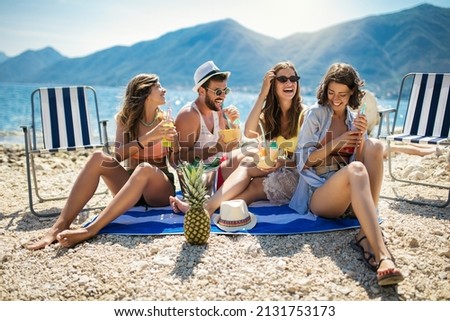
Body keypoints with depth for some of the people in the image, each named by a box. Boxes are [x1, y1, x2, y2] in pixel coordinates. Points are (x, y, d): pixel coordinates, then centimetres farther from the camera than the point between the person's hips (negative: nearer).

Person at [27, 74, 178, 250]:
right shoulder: (125, 119, 3)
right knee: (99, 158, -25)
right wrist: (146, 139, -25)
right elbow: (118, 155, -14)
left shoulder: (165, 121, 1)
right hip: (131, 187, 2)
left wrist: (171, 140, -18)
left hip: (160, 190, -1)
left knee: (145, 168, -36)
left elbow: (176, 161, 0)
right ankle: (60, 225, -31)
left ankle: (90, 230, -40)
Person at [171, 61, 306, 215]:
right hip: (273, 169, 4)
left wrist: (284, 162, -25)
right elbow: (249, 133, -14)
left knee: (247, 164, -25)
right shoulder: (268, 113, 8)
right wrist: (262, 94, -13)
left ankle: (207, 207, -37)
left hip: (297, 175, -4)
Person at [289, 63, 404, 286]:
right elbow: (303, 161, 0)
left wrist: (361, 137, -7)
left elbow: (363, 162, 10)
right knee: (355, 169, -35)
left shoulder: (355, 119, 17)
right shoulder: (316, 114, 5)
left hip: (348, 197, 5)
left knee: (374, 146, -21)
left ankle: (366, 236, -30)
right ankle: (381, 254, -46)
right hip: (318, 195, -4)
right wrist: (336, 144, -13)